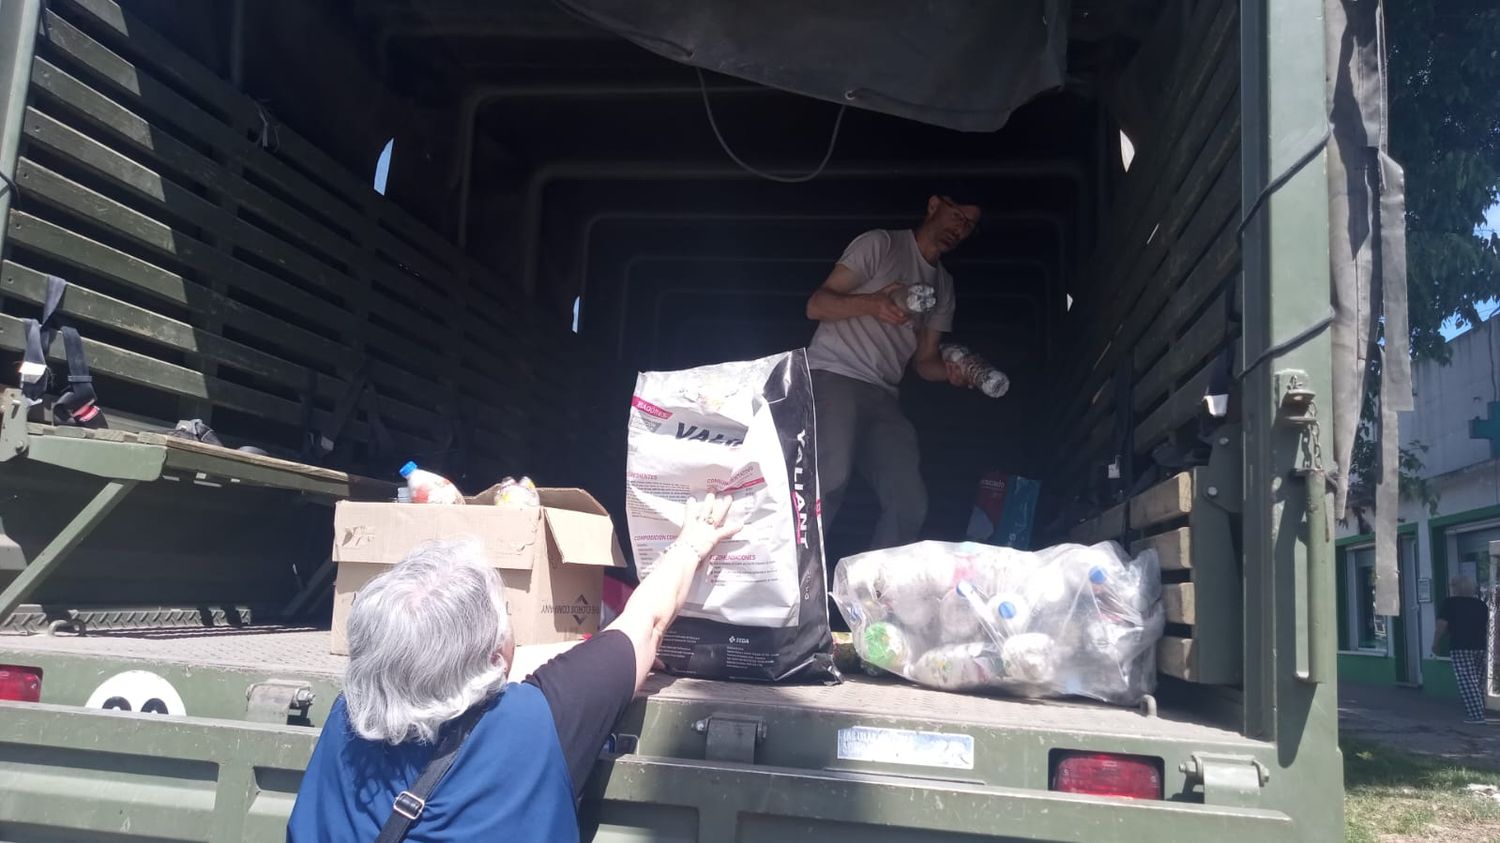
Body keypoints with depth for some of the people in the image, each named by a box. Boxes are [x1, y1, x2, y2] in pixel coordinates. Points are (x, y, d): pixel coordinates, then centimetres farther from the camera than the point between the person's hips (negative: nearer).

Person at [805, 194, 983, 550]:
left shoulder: (944, 285, 24)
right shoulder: (881, 245, 4)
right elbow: (815, 306, -3)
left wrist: (951, 370, -2)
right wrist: (872, 303, -21)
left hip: (883, 397, 7)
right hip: (834, 376, -7)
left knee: (910, 505, -8)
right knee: (831, 478, -28)